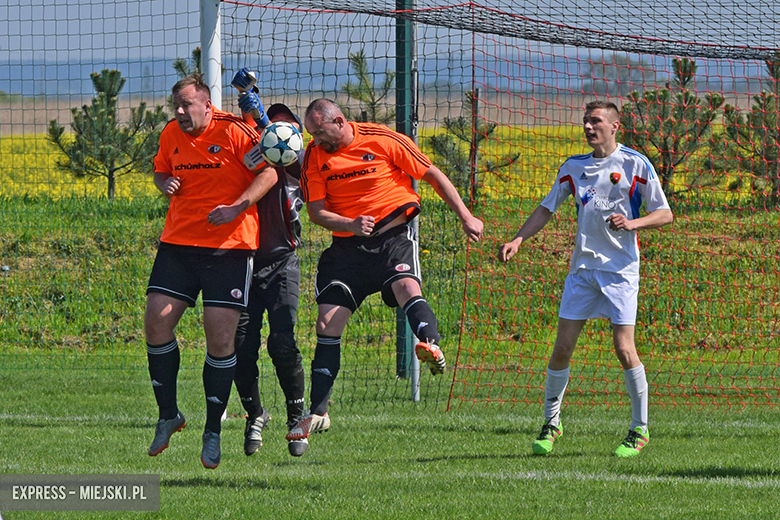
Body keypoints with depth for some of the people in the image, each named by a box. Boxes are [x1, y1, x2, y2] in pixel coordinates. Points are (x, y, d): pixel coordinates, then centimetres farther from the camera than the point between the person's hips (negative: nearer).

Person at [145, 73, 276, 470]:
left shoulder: (234, 131, -9)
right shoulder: (171, 135, 8)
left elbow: (269, 172, -8)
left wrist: (237, 207, -20)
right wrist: (165, 185, 1)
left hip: (229, 246, -5)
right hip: (178, 243, 5)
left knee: (220, 337, -6)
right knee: (156, 321, -6)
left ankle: (213, 432, 7)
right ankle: (168, 415, 14)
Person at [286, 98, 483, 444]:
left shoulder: (382, 140, -6)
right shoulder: (314, 156, 3)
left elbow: (432, 175, 1)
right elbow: (316, 211, 1)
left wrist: (465, 217, 0)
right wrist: (350, 224, -19)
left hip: (393, 235, -3)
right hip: (347, 244, 3)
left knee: (407, 287, -34)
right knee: (327, 323, -4)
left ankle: (432, 348, -58)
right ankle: (317, 413, 3)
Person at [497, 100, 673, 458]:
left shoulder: (636, 164, -2)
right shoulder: (574, 167, 10)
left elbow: (664, 214, 0)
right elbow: (547, 209, 15)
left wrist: (632, 223, -19)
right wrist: (518, 239, 1)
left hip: (621, 269, -4)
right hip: (582, 267, 4)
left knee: (623, 347, -11)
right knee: (562, 347, -1)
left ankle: (640, 429, 1)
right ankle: (551, 422, 13)